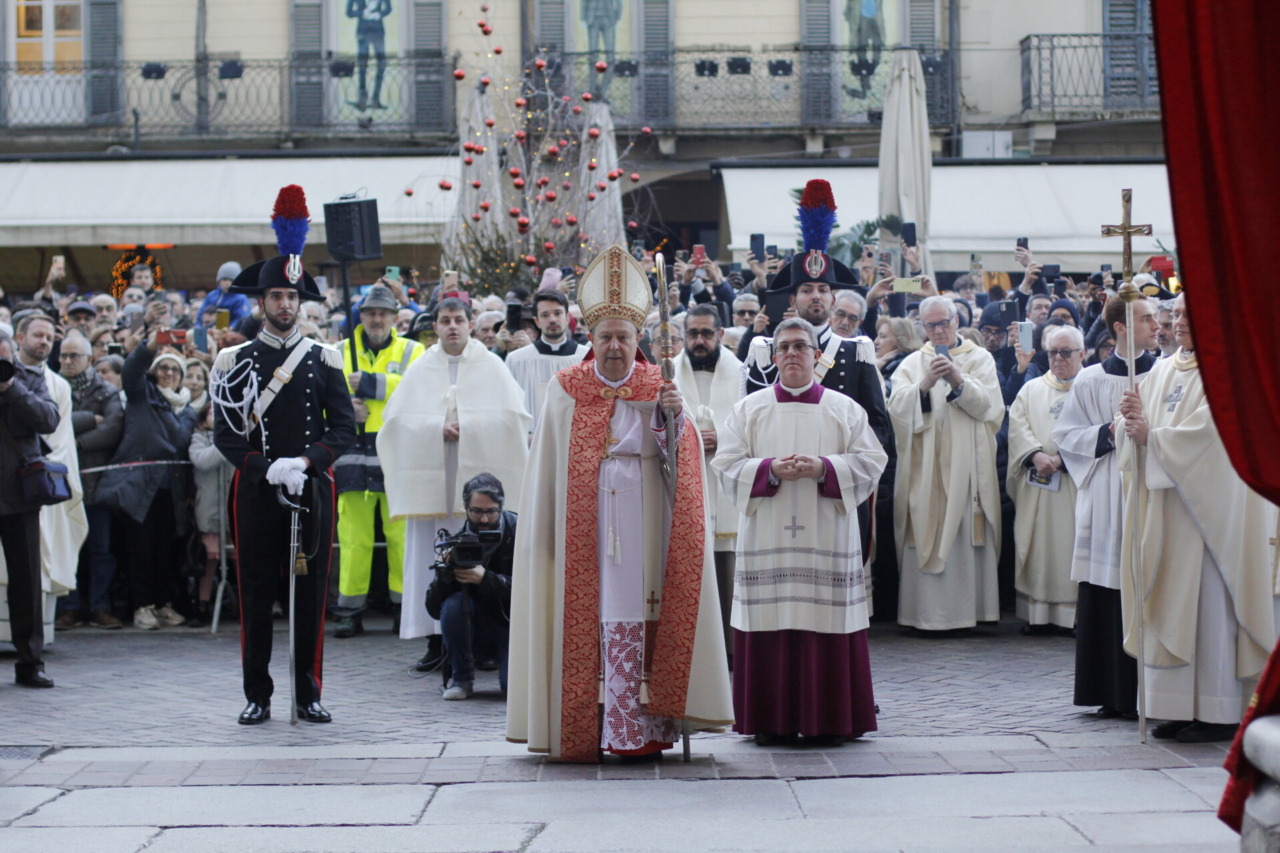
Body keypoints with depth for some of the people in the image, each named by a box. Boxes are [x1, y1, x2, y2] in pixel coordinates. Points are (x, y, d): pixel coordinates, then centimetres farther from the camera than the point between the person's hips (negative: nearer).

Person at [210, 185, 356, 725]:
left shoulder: (325, 360, 8)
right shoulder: (235, 361, 5)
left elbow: (345, 428, 3)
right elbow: (226, 434, -1)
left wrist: (306, 462, -13)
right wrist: (267, 468, -15)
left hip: (313, 489, 1)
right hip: (256, 491, -1)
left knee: (311, 592, 3)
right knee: (256, 593, 1)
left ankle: (308, 694, 10)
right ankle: (258, 696, 9)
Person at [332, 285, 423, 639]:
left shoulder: (411, 351, 9)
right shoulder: (341, 353, 15)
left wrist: (370, 383, -13)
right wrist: (344, 408, -10)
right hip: (353, 453, 1)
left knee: (401, 535, -2)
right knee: (353, 537, 0)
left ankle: (405, 605, 8)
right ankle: (350, 610, 6)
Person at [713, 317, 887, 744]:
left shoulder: (845, 410, 9)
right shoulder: (749, 409, 10)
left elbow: (870, 463, 1)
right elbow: (728, 466, 3)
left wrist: (823, 468, -14)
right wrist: (770, 469, -14)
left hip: (827, 538, 0)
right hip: (767, 538, 0)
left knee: (826, 625, -2)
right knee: (770, 627, -2)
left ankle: (829, 719, 6)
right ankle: (771, 720, 4)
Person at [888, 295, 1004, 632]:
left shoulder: (980, 358, 11)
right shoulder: (912, 363, 12)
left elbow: (990, 405, -2)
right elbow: (898, 408, -1)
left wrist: (959, 382, -16)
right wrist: (925, 384, -17)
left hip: (967, 464, 0)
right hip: (924, 466, 0)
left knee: (968, 537, -6)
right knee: (926, 536, -6)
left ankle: (968, 609, -2)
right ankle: (926, 612, -6)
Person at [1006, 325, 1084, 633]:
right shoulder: (1032, 389, 18)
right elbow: (1017, 426, 5)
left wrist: (1063, 457, -18)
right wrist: (1036, 454, -12)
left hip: (1077, 480, -3)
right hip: (1038, 486, 3)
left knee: (1075, 547, -6)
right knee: (1040, 548, -1)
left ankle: (1078, 613, -3)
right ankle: (1039, 614, 1)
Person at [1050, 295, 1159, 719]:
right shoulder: (1090, 381, 8)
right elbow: (1066, 437, 9)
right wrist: (1109, 433, -6)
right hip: (1105, 503, 1)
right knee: (1107, 601, 1)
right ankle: (1114, 694, 8)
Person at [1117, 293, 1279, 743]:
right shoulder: (1162, 371, 16)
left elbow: (1208, 429, -16)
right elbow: (1144, 429, 11)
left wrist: (1152, 437, -13)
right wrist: (1134, 419, -10)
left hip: (1208, 500, -7)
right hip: (1165, 506, 7)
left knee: (1208, 600, -7)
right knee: (1171, 602, 4)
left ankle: (1220, 711, -3)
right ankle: (1181, 706, 9)